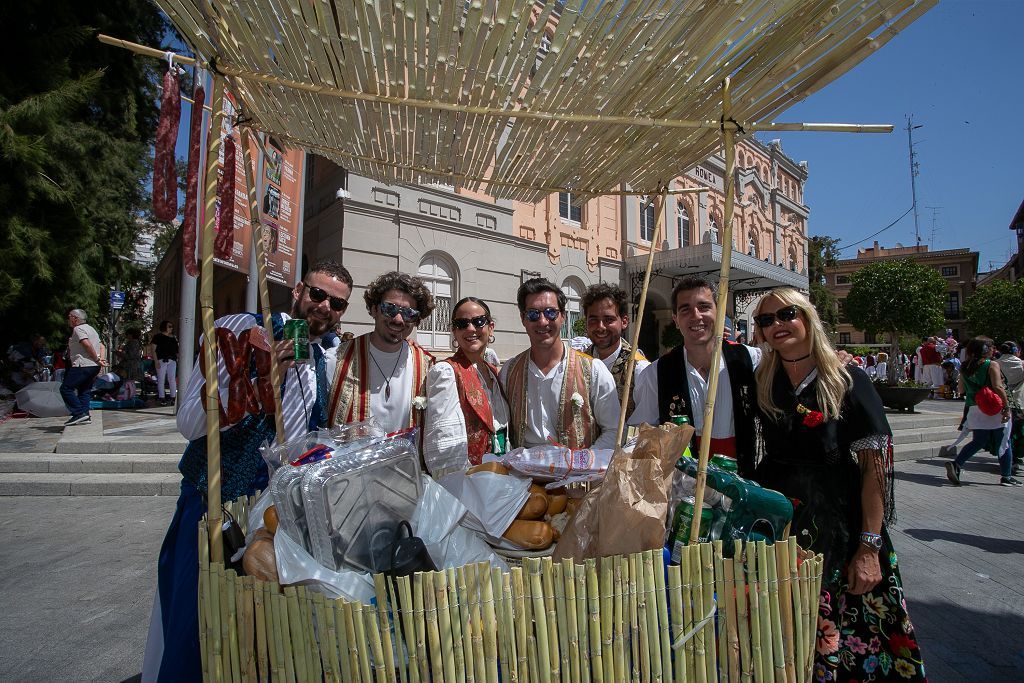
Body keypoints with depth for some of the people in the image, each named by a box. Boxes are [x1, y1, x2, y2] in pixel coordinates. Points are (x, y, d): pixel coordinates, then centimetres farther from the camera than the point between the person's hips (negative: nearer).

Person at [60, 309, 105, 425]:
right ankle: (85, 415, 5)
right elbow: (101, 346, 19)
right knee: (84, 390, 11)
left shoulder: (78, 329, -7)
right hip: (94, 367, 9)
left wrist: (97, 359, -15)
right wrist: (101, 359, 4)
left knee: (66, 388, -4)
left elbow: (88, 345, -21)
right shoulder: (91, 328, 23)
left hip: (82, 365, -9)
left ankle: (79, 413, -10)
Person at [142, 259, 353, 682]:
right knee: (196, 625, 6)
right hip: (215, 504, -5)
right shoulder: (239, 331, -12)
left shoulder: (323, 361, 6)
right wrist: (263, 377, -29)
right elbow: (189, 422, -18)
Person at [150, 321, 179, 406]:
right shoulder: (158, 336, 2)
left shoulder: (173, 337, 17)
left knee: (172, 379, 3)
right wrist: (156, 361, -10)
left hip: (172, 360, 4)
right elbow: (154, 350, -2)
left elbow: (176, 350, 20)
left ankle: (173, 398, 7)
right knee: (161, 379, -1)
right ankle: (161, 398, 2)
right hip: (161, 360, -4)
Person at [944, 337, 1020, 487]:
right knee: (1003, 443, 9)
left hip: (975, 409, 5)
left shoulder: (965, 367, 7)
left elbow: (962, 390, 10)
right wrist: (1007, 406, -15)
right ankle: (1006, 476, 16)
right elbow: (998, 387, -18)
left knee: (978, 441, 9)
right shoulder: (992, 365, -9)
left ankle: (956, 464, -9)